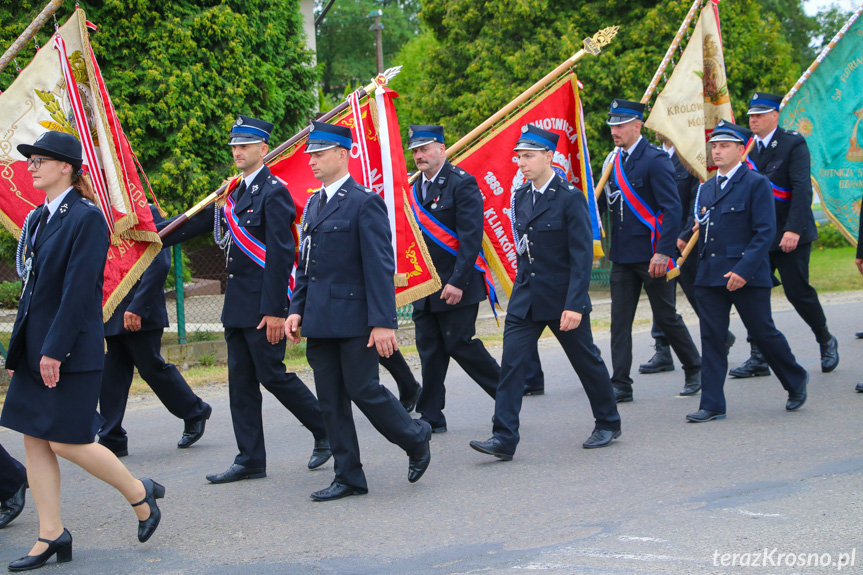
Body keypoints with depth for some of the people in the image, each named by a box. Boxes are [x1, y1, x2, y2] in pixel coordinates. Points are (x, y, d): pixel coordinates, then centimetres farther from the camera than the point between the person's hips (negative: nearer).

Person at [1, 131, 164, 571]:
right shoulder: (38, 218, 13)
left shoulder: (86, 218, -13)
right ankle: (51, 535, 13)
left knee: (66, 442, -5)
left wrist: (55, 350, -21)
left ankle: (140, 494, 15)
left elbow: (79, 289, -18)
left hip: (72, 351, -8)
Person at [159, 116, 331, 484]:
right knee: (240, 380, 8)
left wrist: (275, 310, -22)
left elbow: (280, 254, -18)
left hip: (263, 304, -9)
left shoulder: (273, 192, -12)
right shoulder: (235, 192, 14)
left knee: (272, 374, -4)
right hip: (237, 303, 9)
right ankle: (250, 461, 12)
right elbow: (200, 222, 23)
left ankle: (327, 432, 14)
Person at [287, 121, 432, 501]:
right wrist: (297, 309, 9)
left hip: (354, 319, -8)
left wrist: (383, 322, -19)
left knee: (363, 389, -4)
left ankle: (415, 438, 21)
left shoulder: (365, 203, -10)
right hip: (320, 321, 8)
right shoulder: (313, 204, 15)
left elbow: (380, 267, -14)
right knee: (330, 400, 7)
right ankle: (348, 477, 14)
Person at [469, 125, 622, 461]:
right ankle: (503, 439, -7)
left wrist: (574, 305, -22)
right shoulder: (520, 197, 7)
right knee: (511, 363, -6)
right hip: (525, 298, 6)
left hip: (562, 299, -5)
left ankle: (608, 423, 29)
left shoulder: (570, 198, -13)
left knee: (586, 361, 10)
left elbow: (582, 256, -16)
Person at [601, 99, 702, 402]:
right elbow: (604, 203, 17)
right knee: (620, 319, 2)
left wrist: (663, 253, -22)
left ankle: (695, 370, 24)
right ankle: (621, 385, 5)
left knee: (666, 316, 5)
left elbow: (672, 209, -17)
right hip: (622, 256, 6)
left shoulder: (656, 160, -12)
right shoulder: (616, 162, 10)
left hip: (651, 256, -6)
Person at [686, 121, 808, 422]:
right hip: (710, 274, 6)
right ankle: (712, 405, 5)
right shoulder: (707, 188, 14)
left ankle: (796, 381, 27)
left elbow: (765, 231, -13)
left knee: (763, 333, 3)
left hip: (746, 274, -6)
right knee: (712, 337, 2)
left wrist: (744, 269, -20)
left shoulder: (756, 184, -6)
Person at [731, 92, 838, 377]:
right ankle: (759, 359, 6)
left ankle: (826, 342, 22)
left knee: (798, 292, -2)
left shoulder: (793, 144, -8)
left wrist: (794, 229, -24)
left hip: (790, 236, -5)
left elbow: (802, 189, -16)